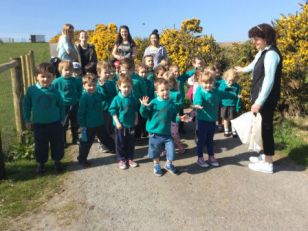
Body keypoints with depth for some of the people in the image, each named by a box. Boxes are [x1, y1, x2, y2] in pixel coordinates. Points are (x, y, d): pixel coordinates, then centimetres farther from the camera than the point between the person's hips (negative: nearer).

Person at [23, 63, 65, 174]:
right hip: (38, 124, 0)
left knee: (57, 144, 11)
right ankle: (41, 163, 31)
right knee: (40, 145, 11)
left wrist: (62, 119, 5)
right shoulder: (31, 90, -7)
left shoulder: (55, 91, -7)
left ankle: (57, 161, 33)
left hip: (55, 123, 1)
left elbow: (61, 106, 5)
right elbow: (26, 105, 3)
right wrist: (27, 120, 4)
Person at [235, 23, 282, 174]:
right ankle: (266, 156, 31)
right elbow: (255, 64, 34)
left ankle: (268, 164, 10)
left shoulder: (271, 54, -18)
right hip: (260, 97, 9)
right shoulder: (262, 53, 11)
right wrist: (244, 69, 54)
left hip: (266, 100, -9)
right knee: (262, 127, 16)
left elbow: (269, 80, -24)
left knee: (266, 127, -2)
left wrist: (259, 102, -26)